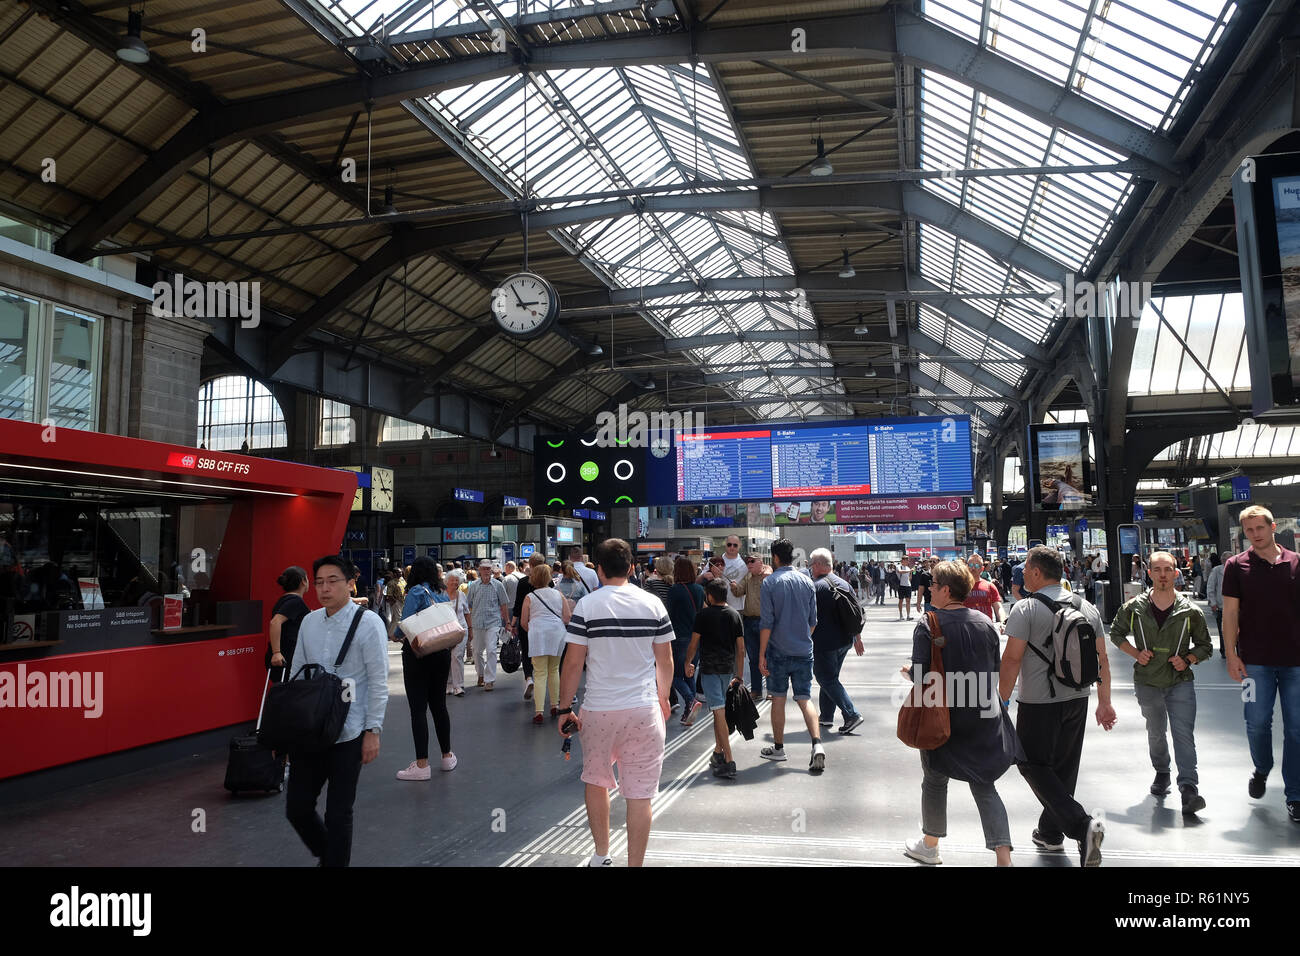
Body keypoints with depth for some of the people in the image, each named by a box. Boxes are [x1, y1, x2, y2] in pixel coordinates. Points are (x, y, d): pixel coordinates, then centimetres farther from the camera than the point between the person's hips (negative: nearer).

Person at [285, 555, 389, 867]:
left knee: (338, 814, 4)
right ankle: (327, 854, 37)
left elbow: (379, 682, -10)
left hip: (348, 735, -5)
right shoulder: (309, 622, 6)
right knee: (297, 807, 11)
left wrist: (373, 731, -13)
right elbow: (296, 675, 13)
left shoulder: (368, 623, -10)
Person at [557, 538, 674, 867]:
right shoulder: (653, 604, 0)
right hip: (645, 710, 1)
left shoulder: (587, 605, -7)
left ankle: (601, 856, 31)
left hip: (598, 710, 0)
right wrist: (663, 697, 23)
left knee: (595, 781, 21)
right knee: (640, 793, 5)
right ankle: (635, 863, 10)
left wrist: (565, 708, 3)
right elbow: (665, 661, 6)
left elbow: (573, 663, -8)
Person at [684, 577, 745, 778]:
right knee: (719, 711, 20)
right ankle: (718, 753, 29)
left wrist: (688, 663, 14)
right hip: (728, 668, 5)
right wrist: (739, 676, 12)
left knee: (719, 712, -9)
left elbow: (694, 644, -3)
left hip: (710, 668, -5)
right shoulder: (734, 615, 8)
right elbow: (741, 649, 7)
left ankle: (728, 762, -14)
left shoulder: (704, 615, -6)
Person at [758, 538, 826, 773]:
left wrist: (761, 654, -7)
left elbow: (766, 623, -12)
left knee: (778, 699, 9)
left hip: (779, 651, -3)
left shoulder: (770, 583, -9)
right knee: (805, 699, 6)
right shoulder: (807, 581, 4)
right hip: (804, 650, 3)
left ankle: (778, 748, 19)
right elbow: (813, 620, 10)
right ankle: (817, 744, -11)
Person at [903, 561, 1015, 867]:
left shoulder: (927, 625, -15)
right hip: (983, 716, 4)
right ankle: (1003, 856, 0)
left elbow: (920, 675, -18)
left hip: (942, 716, -3)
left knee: (935, 779, 16)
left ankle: (930, 846, 32)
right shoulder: (985, 622, 0)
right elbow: (995, 671, 6)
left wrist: (908, 671, 3)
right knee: (984, 786, 10)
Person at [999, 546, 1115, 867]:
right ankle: (1050, 833, 28)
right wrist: (1104, 702, 18)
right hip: (1077, 700, 7)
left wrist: (1002, 701, -7)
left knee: (1034, 765, 4)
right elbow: (1101, 659, 10)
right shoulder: (1087, 608, 6)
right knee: (1064, 768, 16)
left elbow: (1012, 660, -15)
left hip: (1038, 703, -7)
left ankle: (1081, 825, -13)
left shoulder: (1026, 609, -13)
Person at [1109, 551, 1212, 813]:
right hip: (1147, 682, 1)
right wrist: (1135, 653, -4)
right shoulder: (1134, 608, -4)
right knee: (1155, 733, 17)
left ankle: (1188, 789, -13)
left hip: (1180, 681, -1)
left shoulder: (1190, 611, -5)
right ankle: (1161, 773, 40)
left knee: (1184, 734, -12)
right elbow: (1116, 633, 11)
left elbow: (1205, 645, 7)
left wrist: (1187, 659, -11)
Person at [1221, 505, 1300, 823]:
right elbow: (1230, 612, 1)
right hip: (1255, 660, 0)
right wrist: (1231, 655, -5)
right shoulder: (1236, 565, 1)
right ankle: (1261, 770, 33)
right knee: (1257, 723, 4)